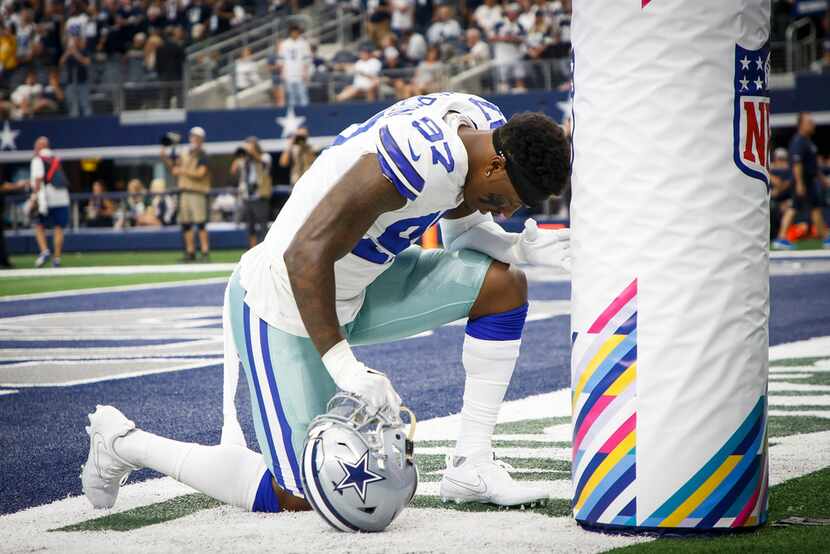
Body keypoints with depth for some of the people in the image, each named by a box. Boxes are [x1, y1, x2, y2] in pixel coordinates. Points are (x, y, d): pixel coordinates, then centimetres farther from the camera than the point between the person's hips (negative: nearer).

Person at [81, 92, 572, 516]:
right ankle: (125, 443, 8)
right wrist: (344, 366, -35)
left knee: (504, 284, -2)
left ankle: (471, 468, 4)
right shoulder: (419, 160, -33)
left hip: (356, 290, 9)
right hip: (283, 305, -9)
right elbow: (306, 256, -34)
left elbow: (462, 228, 13)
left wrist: (521, 247, -7)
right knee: (301, 499, -9)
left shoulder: (486, 123, -5)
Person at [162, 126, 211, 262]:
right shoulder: (184, 154, 16)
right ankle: (190, 252, 10)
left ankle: (205, 252, -10)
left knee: (200, 223, -11)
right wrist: (165, 158, 6)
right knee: (186, 224, 5)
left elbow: (200, 174, -15)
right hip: (184, 192, 6)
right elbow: (174, 170, 18)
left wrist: (183, 171, -14)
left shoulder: (202, 156, -3)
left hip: (198, 192, -6)